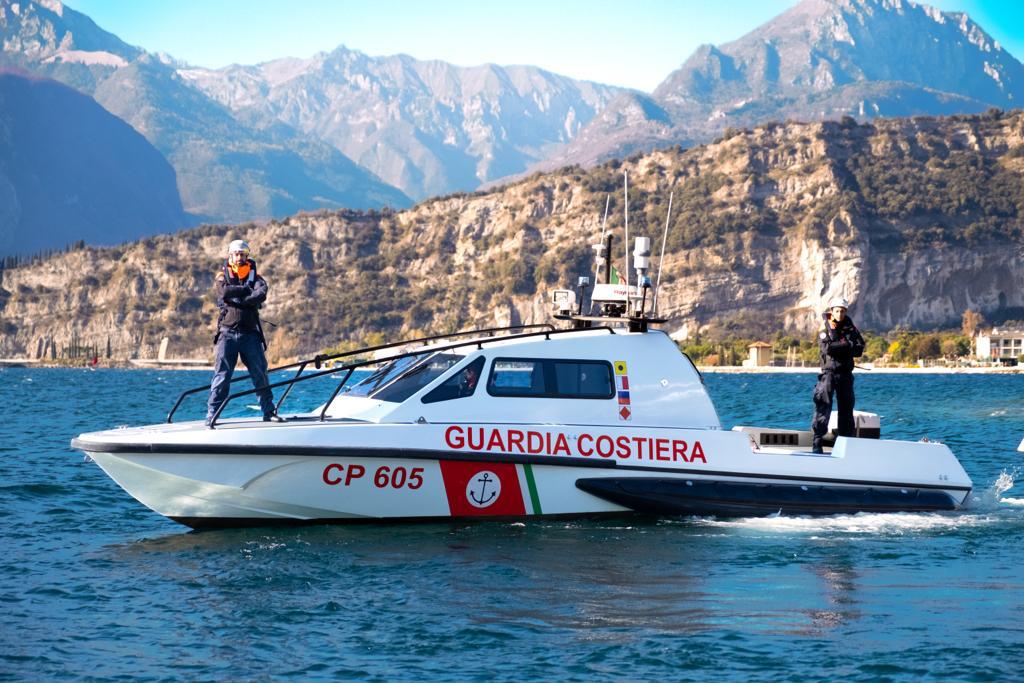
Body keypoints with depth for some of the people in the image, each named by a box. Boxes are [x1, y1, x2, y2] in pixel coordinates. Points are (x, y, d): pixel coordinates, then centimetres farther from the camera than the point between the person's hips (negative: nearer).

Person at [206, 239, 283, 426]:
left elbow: (261, 294, -10)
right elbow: (224, 292, -14)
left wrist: (238, 300, -15)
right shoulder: (222, 276, 10)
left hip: (250, 333, 2)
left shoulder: (255, 277, 12)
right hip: (228, 332, -2)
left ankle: (269, 411, 10)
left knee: (260, 373, 2)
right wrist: (247, 289, -5)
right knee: (222, 375, -7)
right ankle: (211, 414, -6)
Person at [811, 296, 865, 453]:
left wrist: (837, 348, -14)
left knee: (846, 408, 7)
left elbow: (859, 349, -4)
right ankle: (817, 441, -14)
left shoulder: (850, 327, 8)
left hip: (846, 373, 4)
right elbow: (827, 348, -17)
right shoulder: (825, 327, 0)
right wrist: (847, 345, -13)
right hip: (829, 372, -4)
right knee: (823, 405, -12)